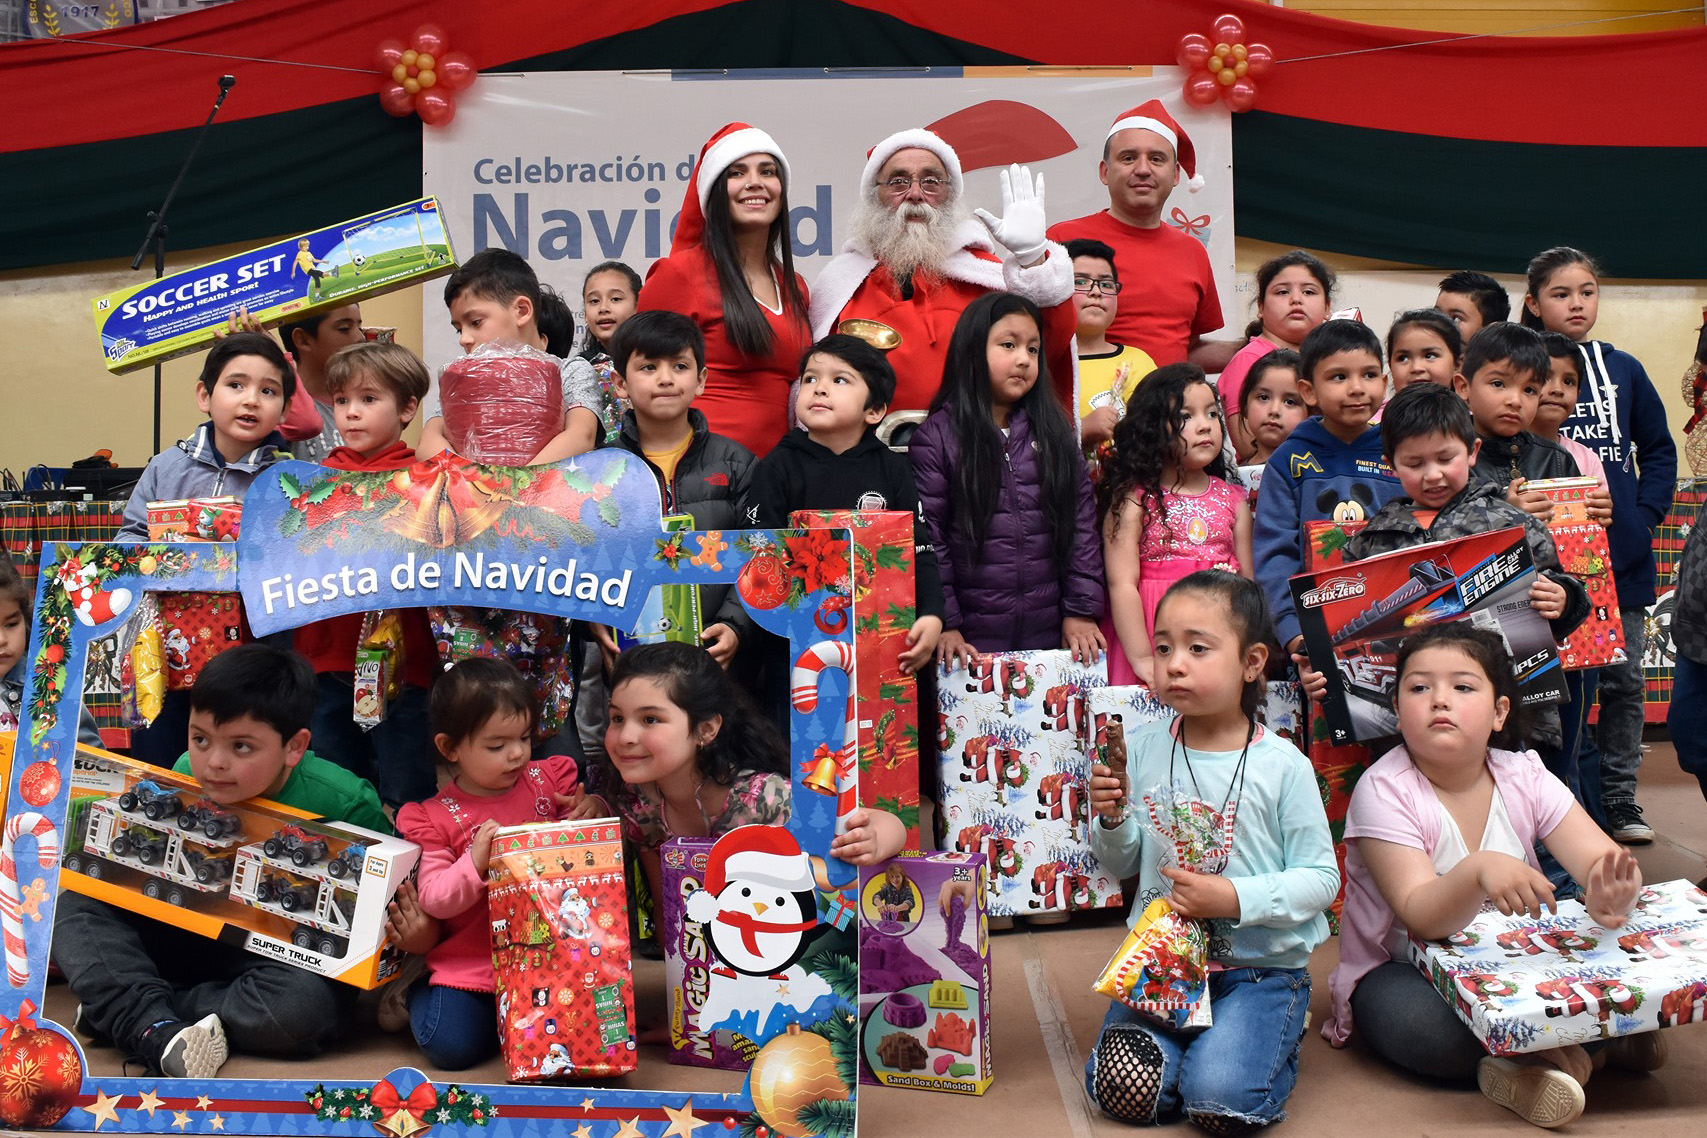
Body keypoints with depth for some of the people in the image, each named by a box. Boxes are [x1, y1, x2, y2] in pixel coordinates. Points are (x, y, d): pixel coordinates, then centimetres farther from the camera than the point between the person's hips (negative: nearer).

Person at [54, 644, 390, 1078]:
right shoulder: (187, 775, -8)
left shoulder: (343, 804, -21)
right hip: (192, 937, 5)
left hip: (289, 957, -4)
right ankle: (156, 1031, -27)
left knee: (306, 1002, -37)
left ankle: (117, 1007, -18)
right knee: (75, 900, -10)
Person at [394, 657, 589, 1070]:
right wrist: (474, 863, -25)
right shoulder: (435, 818, -3)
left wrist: (587, 819, -11)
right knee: (451, 1046, -15)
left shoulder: (549, 779, 3)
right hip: (469, 963, -2)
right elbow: (433, 900, -8)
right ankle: (418, 993, 18)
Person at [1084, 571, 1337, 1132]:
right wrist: (1112, 820, -12)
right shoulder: (1145, 748, 0)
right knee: (1124, 1090, -16)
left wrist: (1239, 898, -21)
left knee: (1219, 1097, -22)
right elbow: (1122, 865, 10)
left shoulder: (1282, 766, -10)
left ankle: (1275, 1043, 9)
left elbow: (1320, 878, -7)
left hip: (1260, 968, -3)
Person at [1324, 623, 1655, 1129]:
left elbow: (1602, 858, -14)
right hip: (1401, 970, -3)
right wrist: (1477, 871, -49)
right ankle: (1584, 1041, -18)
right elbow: (1423, 919, -27)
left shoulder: (1524, 777, -5)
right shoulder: (1384, 790, -18)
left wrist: (1608, 893, -39)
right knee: (1425, 1023, -36)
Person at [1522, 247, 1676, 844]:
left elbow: (1659, 449, 12)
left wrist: (1646, 513, -1)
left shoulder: (1623, 369, 8)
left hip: (1622, 553, 3)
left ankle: (1619, 797, 20)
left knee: (1623, 679, 9)